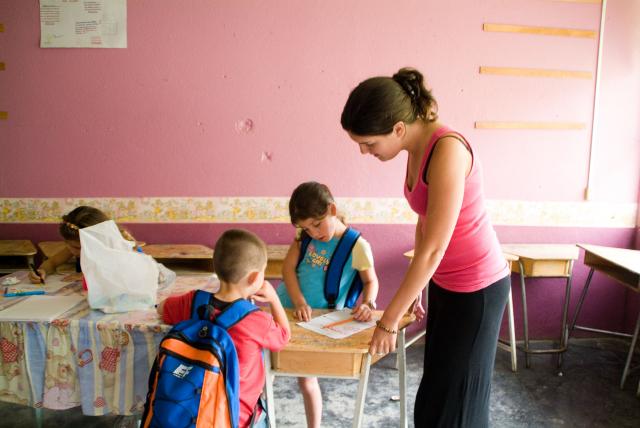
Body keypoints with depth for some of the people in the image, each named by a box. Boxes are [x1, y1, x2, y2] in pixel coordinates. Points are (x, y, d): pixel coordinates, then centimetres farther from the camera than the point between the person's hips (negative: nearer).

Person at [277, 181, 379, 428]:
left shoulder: (357, 246, -14)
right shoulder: (304, 235, -1)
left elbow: (371, 281, -2)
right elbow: (288, 267, -7)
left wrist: (368, 304, -22)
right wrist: (299, 302, -21)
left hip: (318, 320, -4)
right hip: (286, 309, 4)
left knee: (306, 378, -2)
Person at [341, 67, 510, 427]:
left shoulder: (446, 150, -28)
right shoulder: (417, 147, -1)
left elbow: (433, 249, -27)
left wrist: (388, 322, -19)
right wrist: (415, 287, 11)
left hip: (476, 289, -8)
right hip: (444, 283, 8)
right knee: (437, 390, 20)